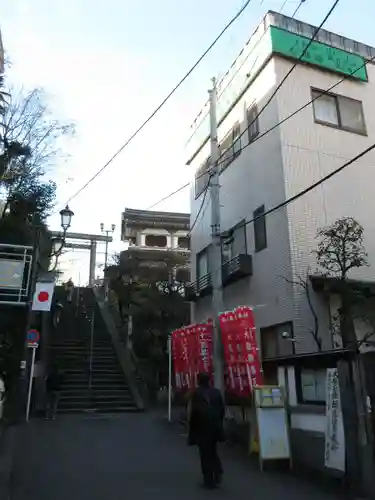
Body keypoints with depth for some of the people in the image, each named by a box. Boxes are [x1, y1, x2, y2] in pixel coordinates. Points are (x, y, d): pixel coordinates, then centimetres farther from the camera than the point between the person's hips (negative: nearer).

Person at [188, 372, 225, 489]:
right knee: (213, 451, 24)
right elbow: (222, 409, 4)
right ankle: (218, 472, 10)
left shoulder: (196, 393, -12)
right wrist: (219, 422, 16)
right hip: (215, 426, 4)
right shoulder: (217, 392, 1)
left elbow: (193, 411, -14)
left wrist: (192, 426, -2)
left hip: (202, 428, -4)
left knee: (205, 454, 7)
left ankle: (209, 481, 11)